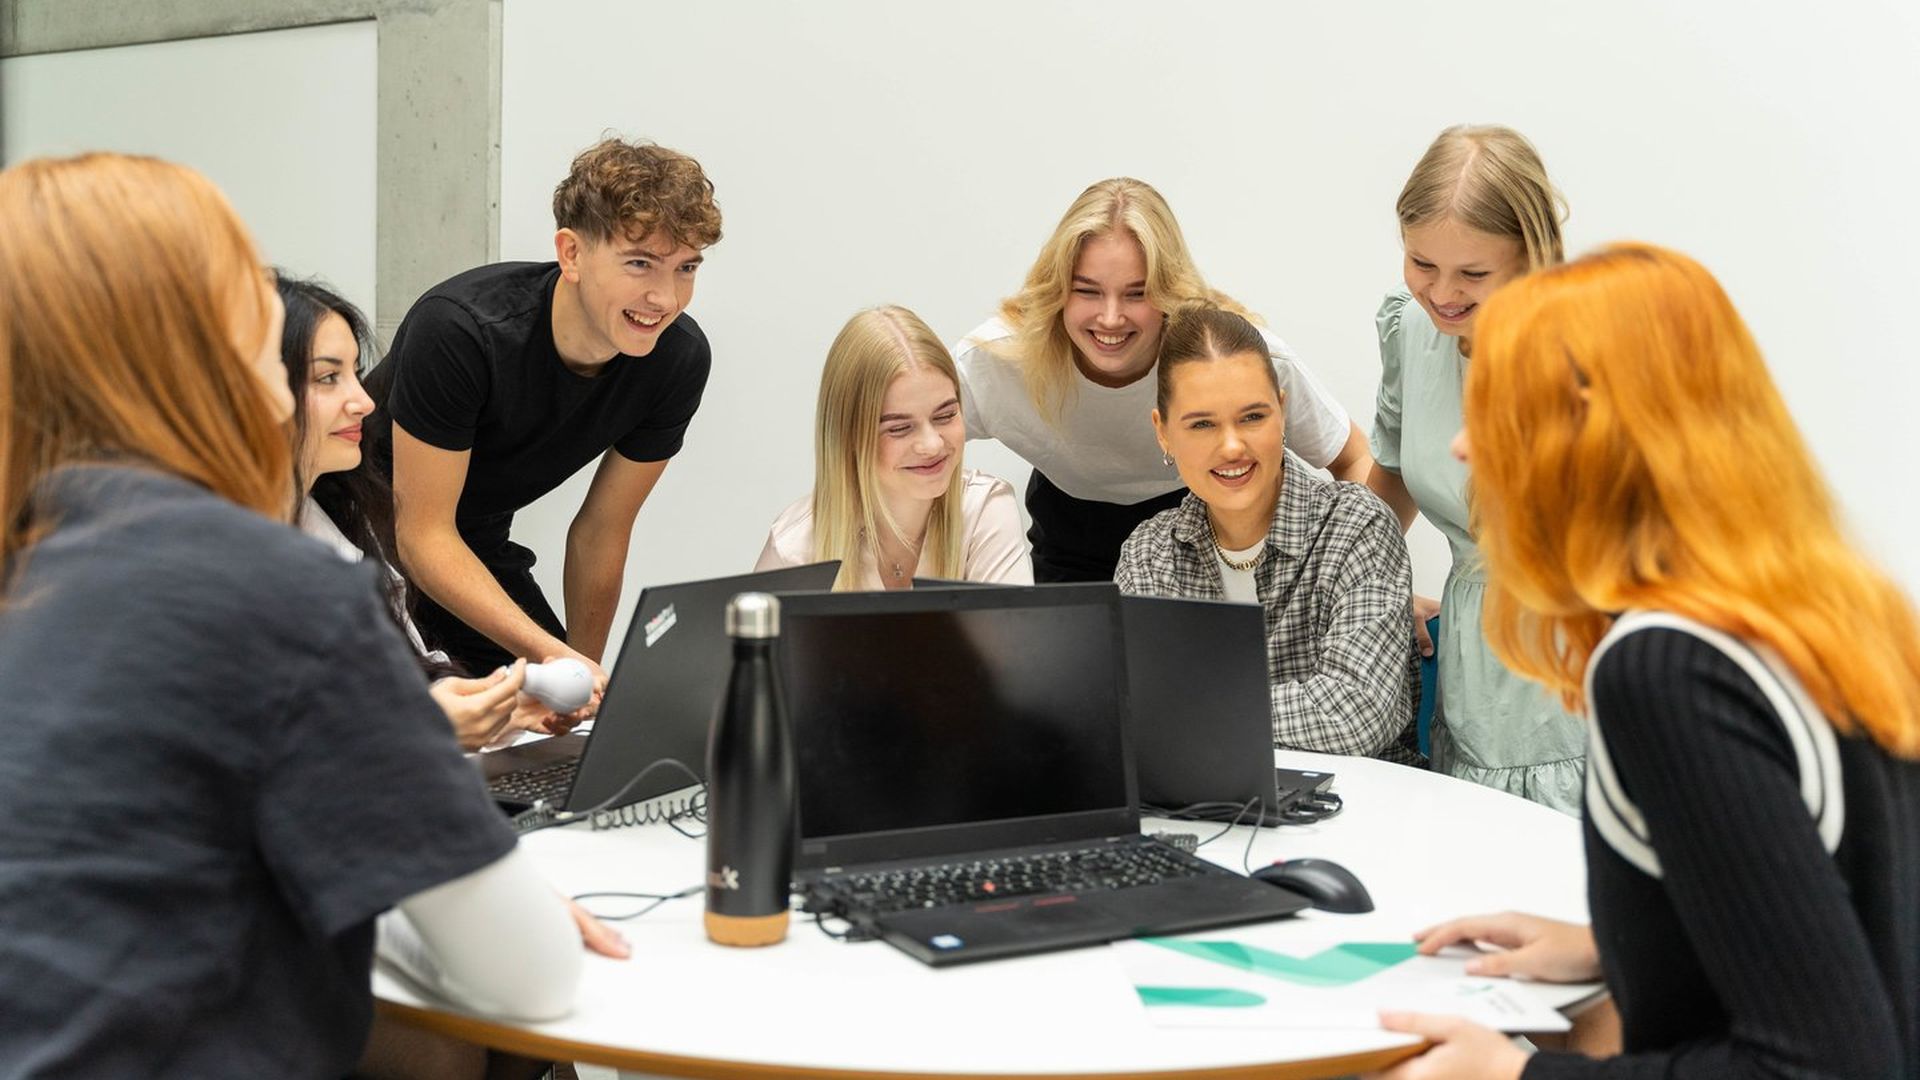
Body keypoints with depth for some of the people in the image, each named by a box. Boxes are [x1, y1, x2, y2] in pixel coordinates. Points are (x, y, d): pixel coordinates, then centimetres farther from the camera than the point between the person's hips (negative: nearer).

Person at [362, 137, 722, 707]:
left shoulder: (679, 358, -17)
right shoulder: (458, 331, -34)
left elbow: (602, 530, -4)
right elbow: (422, 533, -29)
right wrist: (550, 653, -39)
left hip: (476, 540, 5)